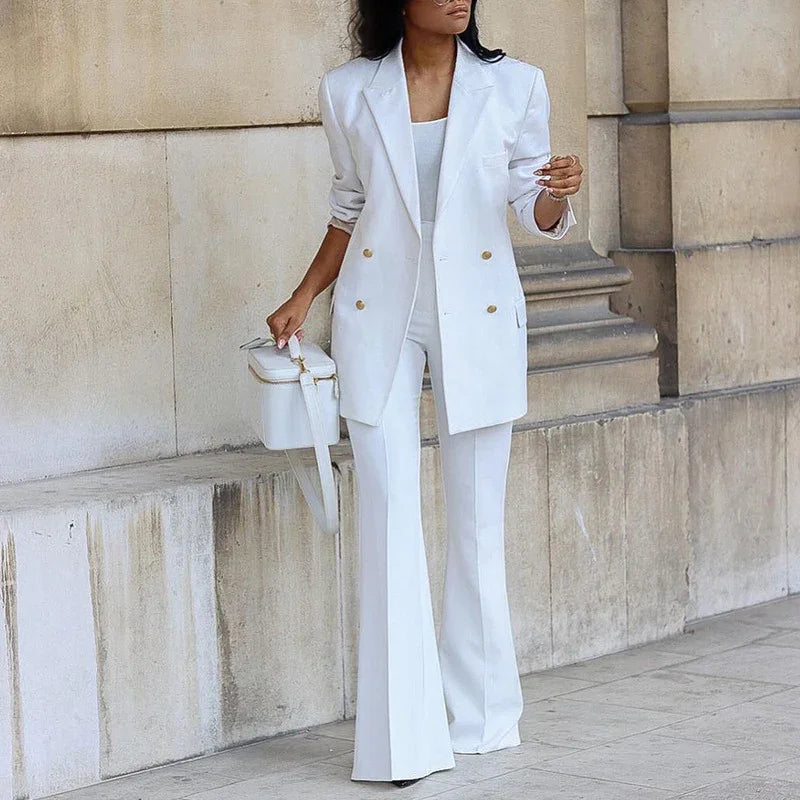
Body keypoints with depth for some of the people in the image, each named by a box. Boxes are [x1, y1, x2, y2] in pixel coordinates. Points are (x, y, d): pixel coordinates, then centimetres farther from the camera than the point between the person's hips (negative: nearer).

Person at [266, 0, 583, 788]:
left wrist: (559, 192, -17)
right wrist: (304, 297, 7)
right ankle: (403, 737, -3)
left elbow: (537, 211, 5)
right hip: (379, 317, 0)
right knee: (389, 512, -6)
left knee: (477, 518, 6)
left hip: (479, 316, 0)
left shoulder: (514, 87, -1)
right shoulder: (349, 92, 1)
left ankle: (480, 713, 20)